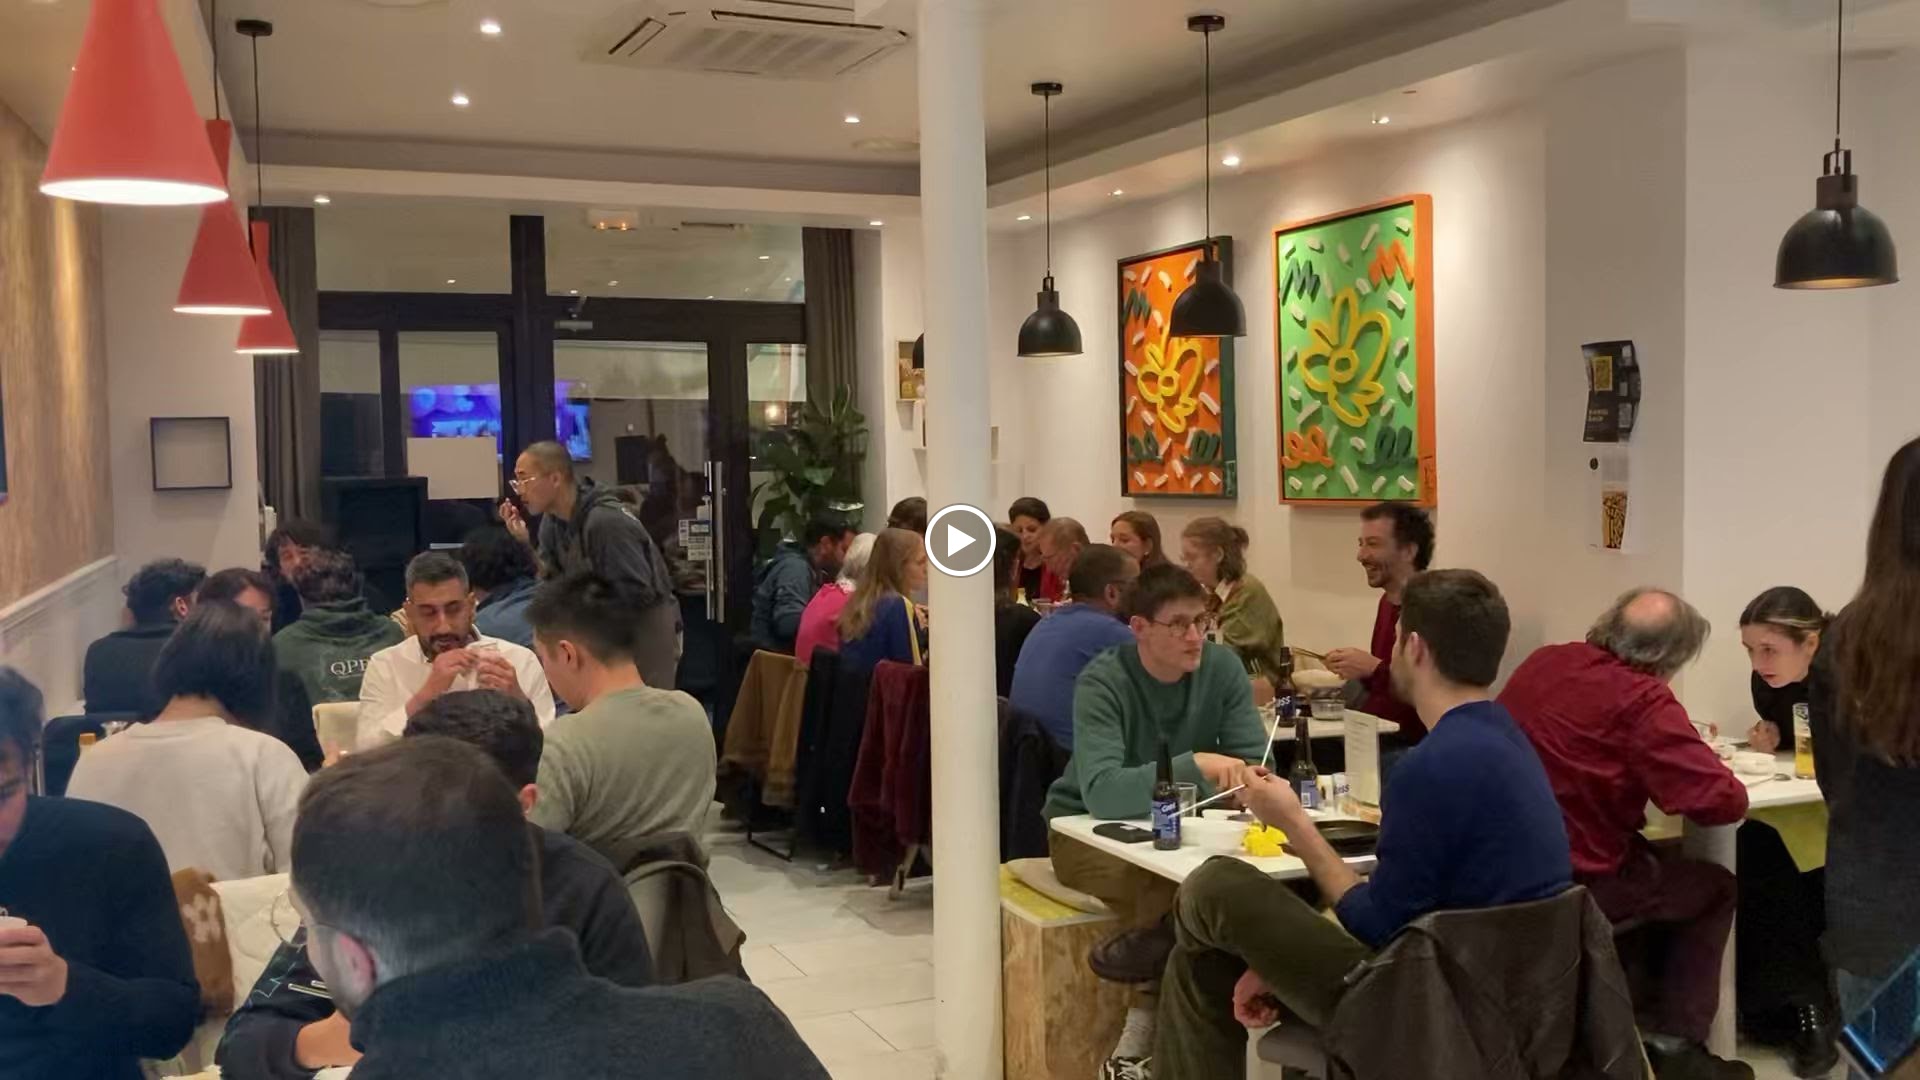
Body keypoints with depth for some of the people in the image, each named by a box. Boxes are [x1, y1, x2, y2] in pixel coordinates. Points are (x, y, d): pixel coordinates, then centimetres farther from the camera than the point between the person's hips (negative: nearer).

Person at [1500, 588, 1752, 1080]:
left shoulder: (1542, 662, 4)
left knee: (1663, 867, 32)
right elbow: (1725, 801, -17)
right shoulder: (1642, 701, -17)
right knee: (1716, 888, 19)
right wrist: (1700, 759, 5)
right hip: (1577, 883, -7)